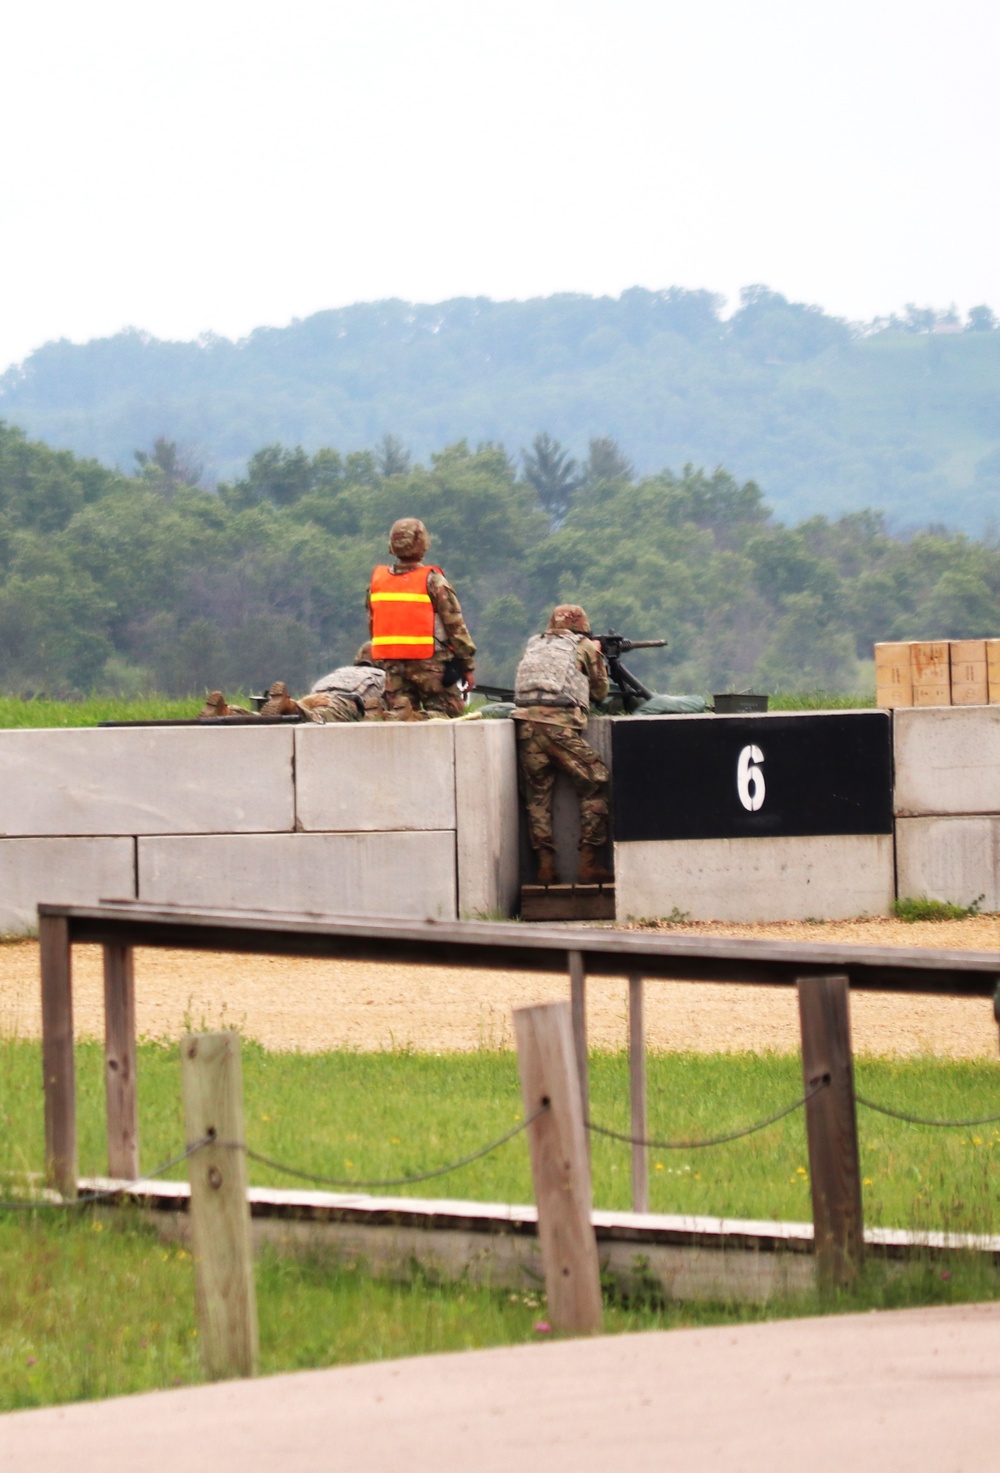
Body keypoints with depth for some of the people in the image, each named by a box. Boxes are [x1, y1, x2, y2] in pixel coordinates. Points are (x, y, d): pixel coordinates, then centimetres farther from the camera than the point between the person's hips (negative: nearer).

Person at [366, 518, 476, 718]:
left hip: (391, 663, 4)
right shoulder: (433, 581, -8)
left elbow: (372, 625, 13)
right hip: (429, 662, -4)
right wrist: (467, 664, 2)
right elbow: (455, 625, -6)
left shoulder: (377, 581, 6)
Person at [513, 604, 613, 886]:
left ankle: (545, 866, 4)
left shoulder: (534, 646, 24)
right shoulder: (584, 646, 13)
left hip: (526, 723, 4)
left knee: (538, 795, 11)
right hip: (560, 725, -4)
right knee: (595, 787, 6)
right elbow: (600, 692, 21)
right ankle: (588, 864, 0)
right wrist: (598, 656, 36)